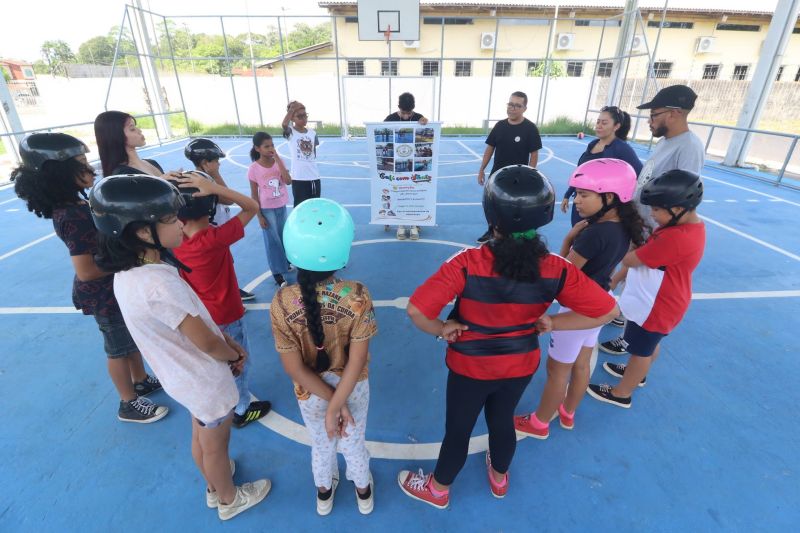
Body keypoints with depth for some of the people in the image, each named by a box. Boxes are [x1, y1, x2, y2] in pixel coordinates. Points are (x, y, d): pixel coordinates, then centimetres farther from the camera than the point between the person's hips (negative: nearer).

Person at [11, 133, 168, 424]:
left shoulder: (74, 203, -1)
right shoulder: (74, 217, -30)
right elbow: (86, 270, -29)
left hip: (114, 287, 9)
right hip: (105, 295, -9)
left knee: (132, 338, 25)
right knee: (119, 348, 10)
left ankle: (141, 381, 46)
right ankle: (129, 404, 31)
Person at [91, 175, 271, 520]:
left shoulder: (130, 270, -7)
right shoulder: (159, 284, -37)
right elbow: (208, 343, -26)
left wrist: (229, 343, -1)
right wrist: (235, 354, -6)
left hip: (185, 377, 8)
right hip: (206, 382, -8)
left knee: (201, 439, 30)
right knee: (215, 447, 19)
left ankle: (215, 488, 56)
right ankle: (230, 499, 47)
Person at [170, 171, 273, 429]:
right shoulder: (215, 238, -32)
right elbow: (252, 208, -28)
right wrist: (215, 188, -35)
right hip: (226, 316, -7)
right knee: (238, 364, 17)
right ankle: (241, 410, 36)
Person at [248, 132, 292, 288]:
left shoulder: (278, 162, -4)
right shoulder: (254, 169, -13)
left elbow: (288, 181, -18)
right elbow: (254, 194, -8)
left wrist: (278, 160, -20)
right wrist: (259, 216, -9)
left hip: (282, 206, 4)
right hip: (267, 209, -4)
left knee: (284, 237, 18)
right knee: (272, 241, 3)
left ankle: (286, 262, 39)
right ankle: (278, 274, 13)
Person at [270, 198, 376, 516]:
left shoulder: (282, 303, -26)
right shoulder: (357, 296, -28)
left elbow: (295, 368, -20)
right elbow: (357, 362, -24)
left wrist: (331, 404, -11)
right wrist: (337, 405, -13)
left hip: (311, 393, 0)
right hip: (352, 388, 0)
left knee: (321, 445, 31)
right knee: (353, 443, 29)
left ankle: (324, 493, 60)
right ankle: (363, 492, 58)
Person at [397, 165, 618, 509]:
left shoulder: (468, 264, -32)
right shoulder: (556, 270, -20)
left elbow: (416, 310, -34)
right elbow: (606, 310, -12)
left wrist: (441, 329, -14)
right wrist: (551, 322, -5)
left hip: (470, 366, -3)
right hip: (520, 366, 3)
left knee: (457, 429, 21)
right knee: (502, 420, 30)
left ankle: (438, 489, 50)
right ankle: (499, 478, 60)